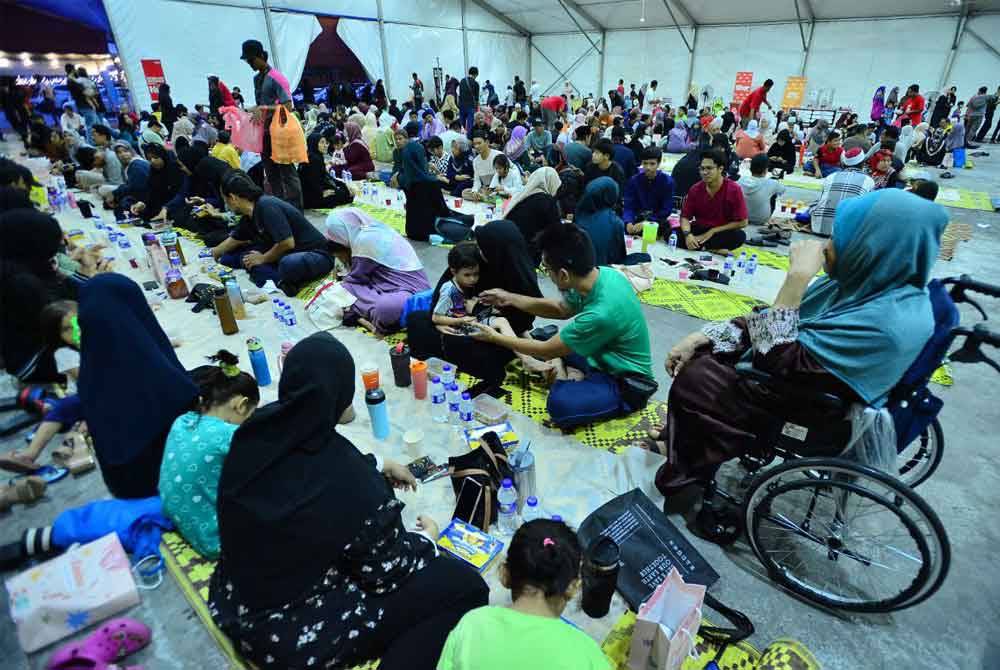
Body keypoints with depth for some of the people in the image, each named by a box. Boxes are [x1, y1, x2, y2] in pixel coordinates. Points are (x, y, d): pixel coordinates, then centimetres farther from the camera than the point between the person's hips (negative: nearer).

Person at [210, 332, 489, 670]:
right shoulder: (350, 483, -33)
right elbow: (387, 571, -16)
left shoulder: (259, 428, -13)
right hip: (296, 632, -7)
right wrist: (427, 538, 3)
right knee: (464, 585, -3)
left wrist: (379, 465, 15)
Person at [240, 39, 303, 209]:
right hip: (264, 133, 9)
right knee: (271, 173, 12)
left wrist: (264, 108, -24)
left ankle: (295, 207, -2)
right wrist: (251, 110, 6)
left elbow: (287, 107, -18)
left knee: (287, 171, -6)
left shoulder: (276, 78, -12)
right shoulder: (256, 78, 13)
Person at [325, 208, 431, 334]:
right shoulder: (374, 229, 10)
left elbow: (357, 277, -2)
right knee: (347, 285, -2)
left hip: (411, 289, -10)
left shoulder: (365, 239, -16)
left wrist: (341, 285, 14)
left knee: (385, 308, -40)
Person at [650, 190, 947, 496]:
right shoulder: (871, 283, -7)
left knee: (693, 381, -11)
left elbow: (779, 362, -32)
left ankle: (685, 477, 17)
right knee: (703, 353, 8)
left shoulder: (888, 320, -33)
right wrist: (704, 336, -9)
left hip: (814, 413, -8)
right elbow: (771, 319, -1)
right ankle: (683, 442, 26)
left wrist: (797, 276, -33)